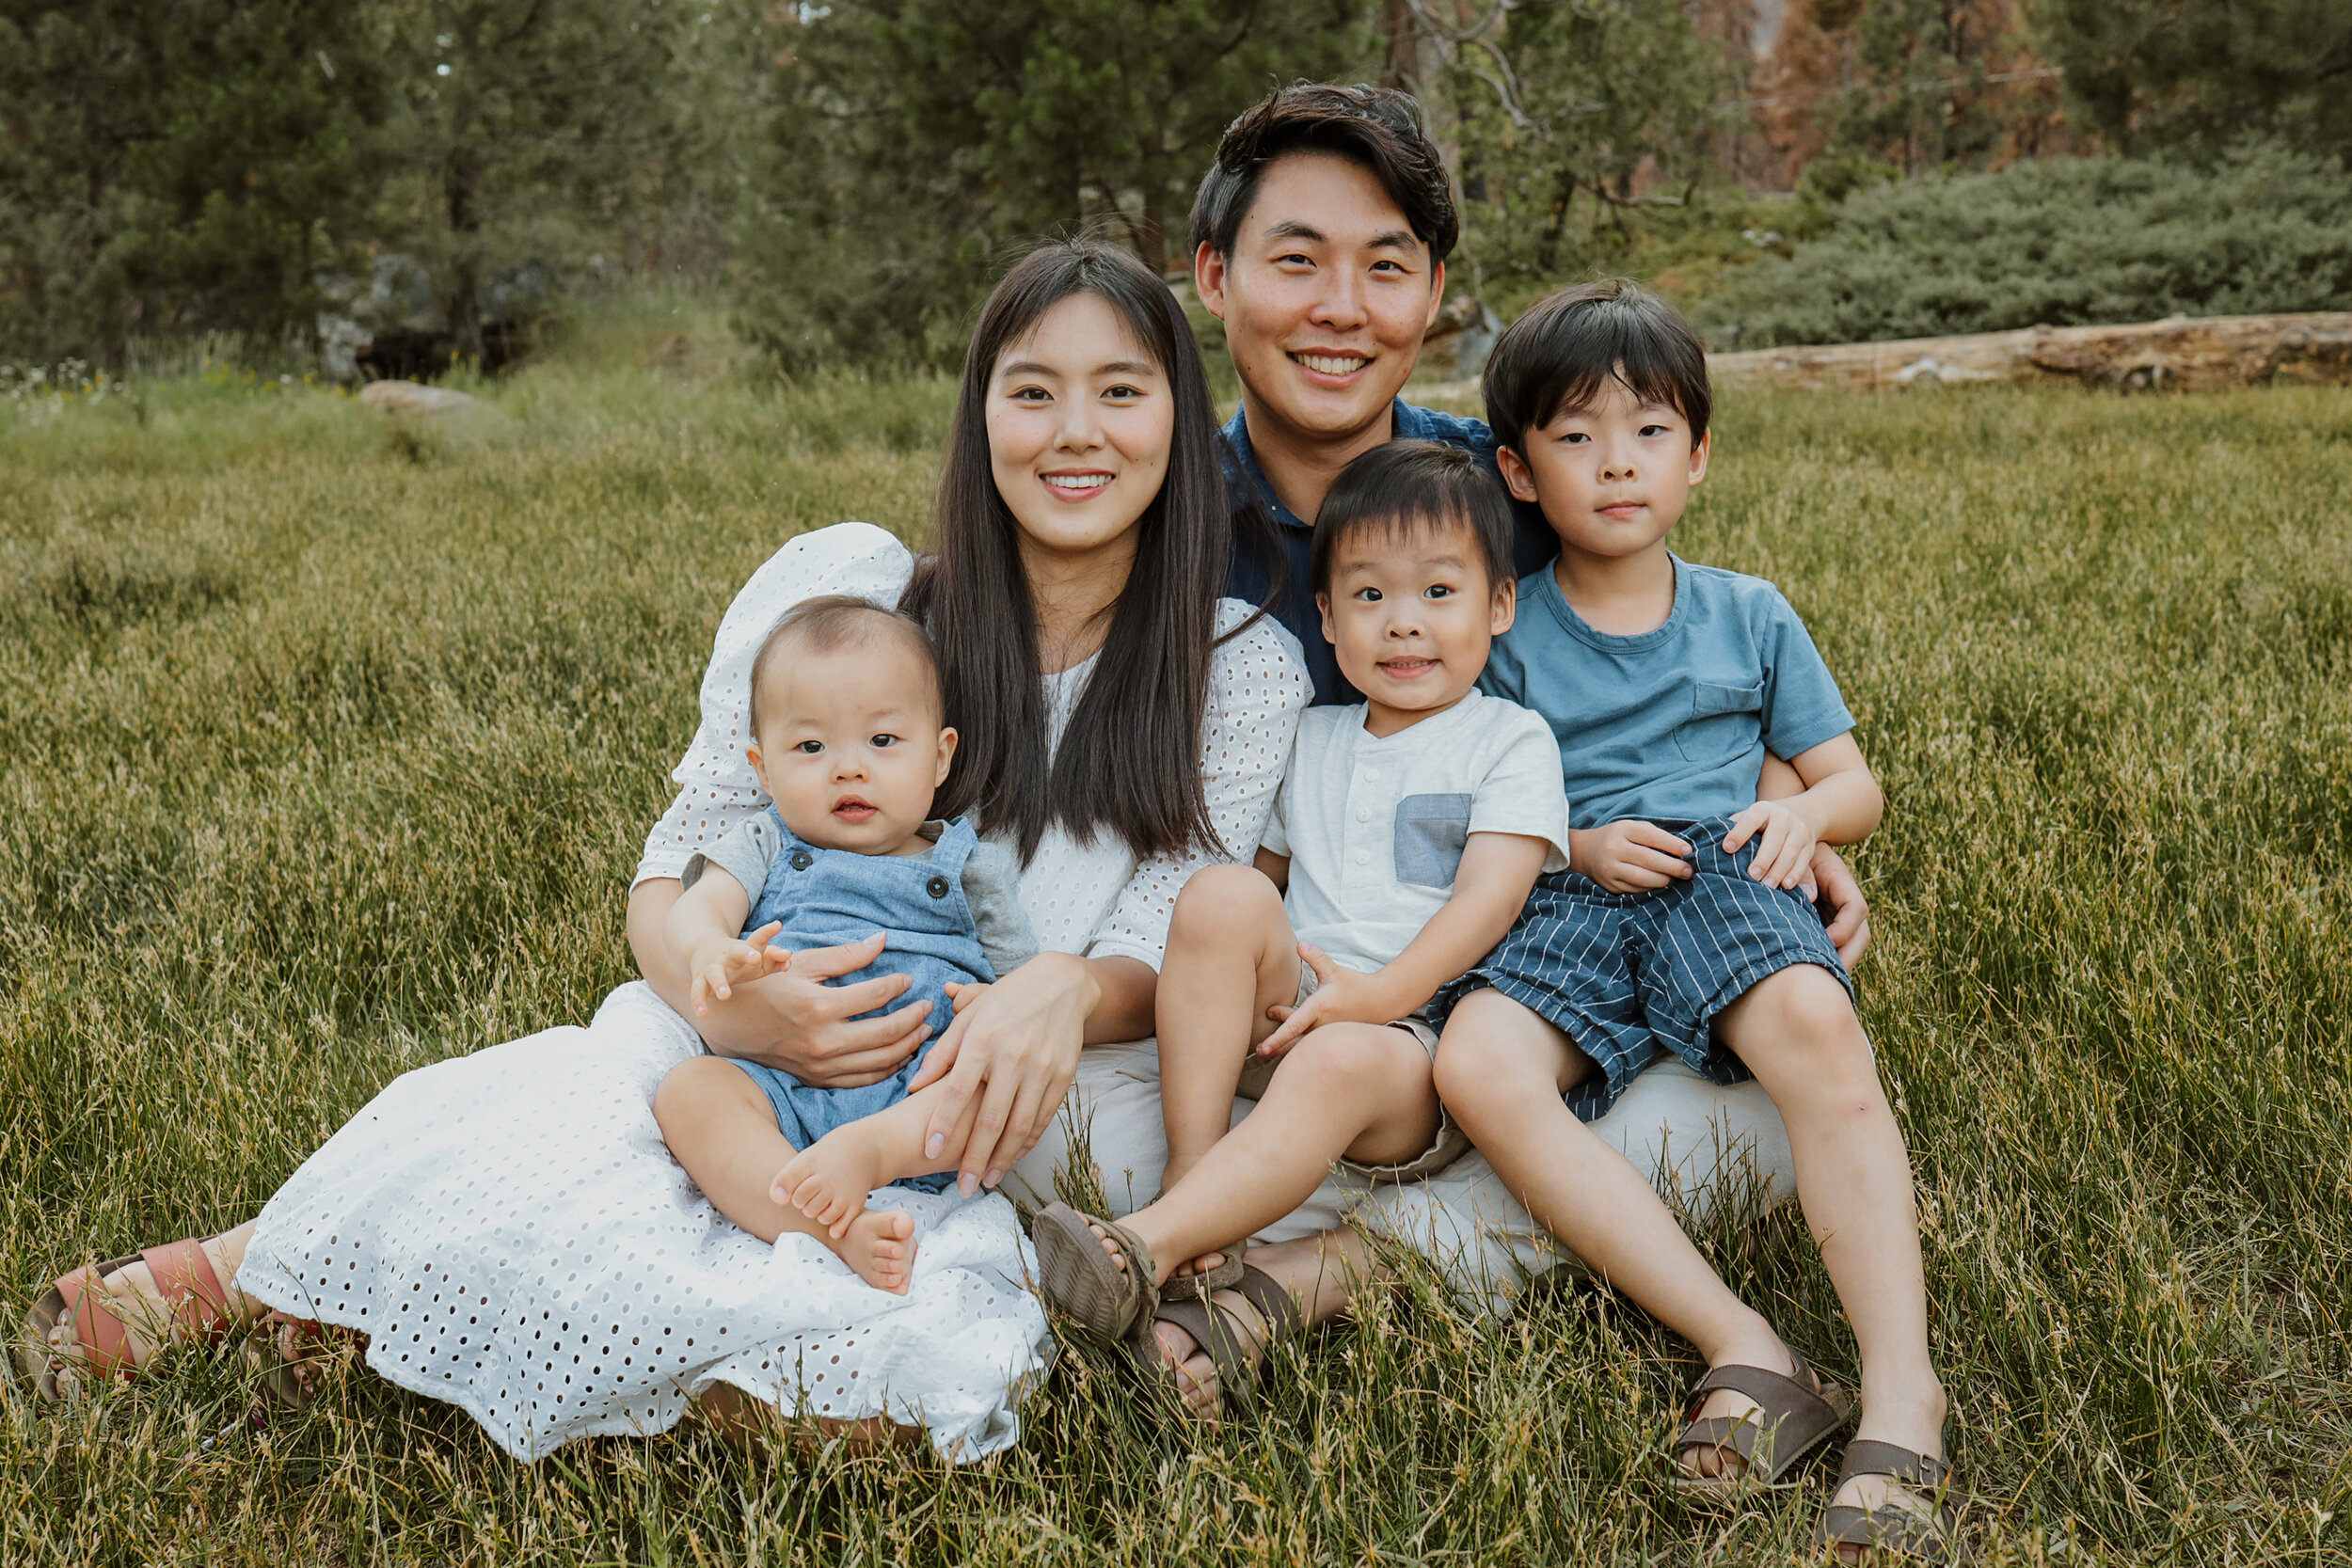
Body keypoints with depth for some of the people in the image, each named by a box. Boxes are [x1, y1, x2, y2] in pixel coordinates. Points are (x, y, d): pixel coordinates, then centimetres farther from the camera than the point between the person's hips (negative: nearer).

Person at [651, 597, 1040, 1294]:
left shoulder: (971, 869, 18)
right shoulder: (765, 849, 18)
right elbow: (694, 908, -1)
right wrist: (712, 953, -27)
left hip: (924, 1091, 0)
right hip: (781, 1086, 0)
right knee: (687, 1091, -29)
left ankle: (869, 1150, -45)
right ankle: (837, 1231, -46)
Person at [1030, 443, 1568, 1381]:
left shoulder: (1512, 742, 5)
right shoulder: (1312, 742, 20)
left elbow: (1490, 897, -8)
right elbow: (1265, 874, 23)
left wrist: (1379, 994, -21)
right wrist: (1253, 971, 3)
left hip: (1424, 1044, -4)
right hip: (1288, 1016, 4)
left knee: (1342, 1062, -38)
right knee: (1221, 894, -25)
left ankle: (1151, 1247, -42)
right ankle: (1194, 1192, -28)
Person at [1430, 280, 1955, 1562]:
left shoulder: (1749, 616, 18)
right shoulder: (1506, 632, 14)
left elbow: (1854, 784, 19)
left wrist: (1804, 815, -5)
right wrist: (1571, 845, -7)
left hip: (1724, 883, 0)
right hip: (1567, 909, 0)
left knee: (1814, 1025, -37)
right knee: (1477, 1066, -33)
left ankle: (1901, 1390, -39)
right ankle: (1747, 1350, -35)